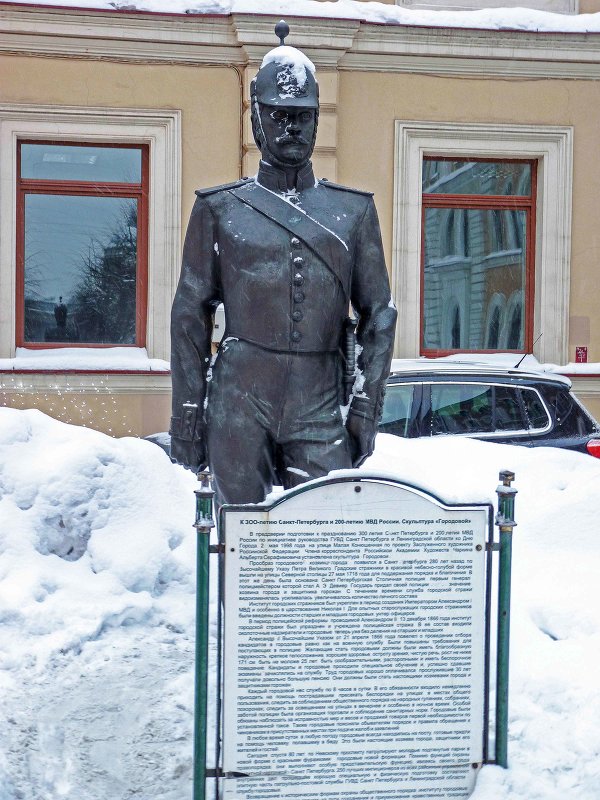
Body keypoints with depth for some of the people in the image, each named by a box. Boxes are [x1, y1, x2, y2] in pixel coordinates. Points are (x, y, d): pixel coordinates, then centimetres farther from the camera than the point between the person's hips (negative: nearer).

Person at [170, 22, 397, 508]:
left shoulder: (354, 212, 11)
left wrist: (367, 409, 4)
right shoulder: (220, 210, 8)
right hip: (240, 403, 0)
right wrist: (186, 418, 3)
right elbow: (190, 318, 7)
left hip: (319, 408, 1)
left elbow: (379, 316, 11)